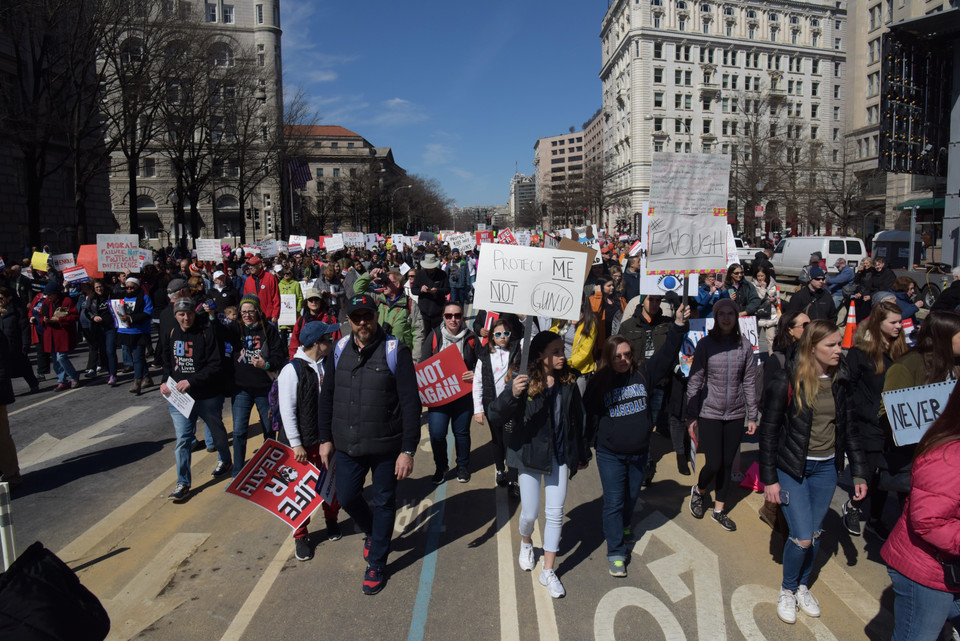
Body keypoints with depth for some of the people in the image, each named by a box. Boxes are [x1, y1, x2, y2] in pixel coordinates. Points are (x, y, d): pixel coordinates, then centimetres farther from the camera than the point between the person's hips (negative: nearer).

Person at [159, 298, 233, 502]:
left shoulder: (207, 334, -13)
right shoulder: (169, 336, 4)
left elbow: (216, 366, -17)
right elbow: (167, 363, 19)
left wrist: (191, 381, -24)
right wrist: (165, 382, 1)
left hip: (208, 396, -3)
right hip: (179, 396, 3)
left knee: (217, 432, 18)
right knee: (182, 439, -1)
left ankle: (224, 460, 46)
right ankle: (183, 483, 9)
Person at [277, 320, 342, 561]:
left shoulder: (328, 364, 0)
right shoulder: (292, 370, -16)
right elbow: (287, 411, -15)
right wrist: (296, 444, -15)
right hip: (305, 442, -5)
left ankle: (331, 520, 40)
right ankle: (300, 536, 24)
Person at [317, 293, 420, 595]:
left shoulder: (395, 350, -14)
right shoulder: (340, 349, 0)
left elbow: (410, 403, -14)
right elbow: (327, 395, 10)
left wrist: (408, 450, -17)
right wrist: (325, 438, 9)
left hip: (386, 446, -4)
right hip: (347, 445, 4)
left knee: (383, 502, 11)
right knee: (346, 496, 15)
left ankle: (377, 562, 32)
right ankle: (372, 531, 46)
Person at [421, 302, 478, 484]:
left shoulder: (471, 339, 1)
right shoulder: (434, 337, 1)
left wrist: (475, 375, -13)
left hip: (463, 394, 1)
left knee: (462, 432, 12)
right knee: (436, 434, -5)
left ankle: (463, 466, 34)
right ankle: (441, 467, 20)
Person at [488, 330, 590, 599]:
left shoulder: (568, 381, -3)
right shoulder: (523, 380, -16)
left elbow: (577, 419, 9)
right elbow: (495, 416, -21)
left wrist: (582, 454, 16)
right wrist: (512, 394, -40)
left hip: (559, 455, 3)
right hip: (530, 454, -3)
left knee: (555, 513, 5)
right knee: (530, 512, 7)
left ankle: (548, 571, 21)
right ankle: (525, 542, 43)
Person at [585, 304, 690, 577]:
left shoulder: (642, 372, -4)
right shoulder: (598, 382, -10)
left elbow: (666, 355, -9)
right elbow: (588, 418, -5)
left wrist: (679, 326, -19)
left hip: (639, 452, 3)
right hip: (610, 455, -3)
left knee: (632, 497, 21)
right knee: (613, 502, 1)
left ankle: (623, 525, 50)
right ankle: (616, 553, 13)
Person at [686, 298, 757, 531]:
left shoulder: (744, 346, 1)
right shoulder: (706, 344, -6)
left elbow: (750, 383, 5)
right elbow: (694, 381, -4)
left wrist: (752, 416, 5)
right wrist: (691, 416, -5)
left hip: (735, 415, 3)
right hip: (709, 414, -3)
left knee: (727, 464, 11)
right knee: (714, 463, -4)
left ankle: (719, 510, 28)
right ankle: (698, 490, 28)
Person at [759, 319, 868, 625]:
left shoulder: (840, 380, -2)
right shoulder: (788, 381, -16)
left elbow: (849, 428, 8)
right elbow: (769, 431, -10)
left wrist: (859, 472, 5)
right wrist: (769, 479, -10)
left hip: (826, 468, 5)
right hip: (792, 468, -4)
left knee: (815, 534, 15)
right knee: (802, 538, -5)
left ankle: (802, 586, 39)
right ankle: (787, 590, 22)